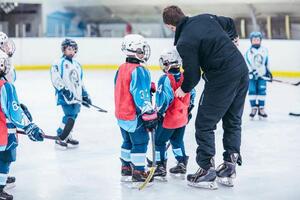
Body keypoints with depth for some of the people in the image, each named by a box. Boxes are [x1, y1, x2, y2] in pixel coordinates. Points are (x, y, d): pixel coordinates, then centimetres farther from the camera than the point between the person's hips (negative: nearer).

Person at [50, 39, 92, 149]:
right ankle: (59, 138, -4)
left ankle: (67, 136, 24)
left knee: (74, 115, 9)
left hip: (77, 96, 8)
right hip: (65, 96, -8)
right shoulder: (59, 63, -5)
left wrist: (85, 94, 22)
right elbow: (55, 78, -15)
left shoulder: (77, 64, 19)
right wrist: (63, 89, -22)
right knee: (69, 116, -13)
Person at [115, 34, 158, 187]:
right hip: (134, 116, -9)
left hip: (121, 114, 9)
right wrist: (150, 115, -20)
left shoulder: (121, 69, 9)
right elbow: (141, 95, -23)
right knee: (140, 143, -1)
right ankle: (138, 174, 0)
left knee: (128, 142, 20)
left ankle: (126, 170, 27)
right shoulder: (139, 71, -19)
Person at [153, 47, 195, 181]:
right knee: (177, 140, 21)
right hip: (183, 118, 7)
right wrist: (188, 111, 24)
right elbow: (192, 95, 13)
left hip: (169, 118, -7)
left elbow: (163, 99, -24)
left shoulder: (165, 79, -20)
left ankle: (161, 168, 6)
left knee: (159, 141, 6)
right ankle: (181, 166, 25)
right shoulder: (185, 77, 3)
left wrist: (158, 113, -15)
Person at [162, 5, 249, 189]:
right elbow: (229, 23, 25)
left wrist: (183, 90, 9)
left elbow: (193, 75, -11)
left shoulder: (184, 42, -14)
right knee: (233, 122, 17)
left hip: (222, 79, -8)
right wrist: (232, 40, 43)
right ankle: (229, 168, 24)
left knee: (204, 124, 4)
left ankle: (207, 171, 7)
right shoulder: (205, 18, 7)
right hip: (242, 69, 8)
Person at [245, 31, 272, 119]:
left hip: (262, 74, 2)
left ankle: (261, 109, 6)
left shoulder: (264, 50, 8)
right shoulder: (249, 51, -4)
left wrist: (268, 72, 15)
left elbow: (266, 62, 16)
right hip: (252, 75, -2)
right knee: (252, 91, -2)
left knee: (262, 91, 1)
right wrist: (252, 71, -20)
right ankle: (254, 108, 7)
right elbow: (247, 62, -11)